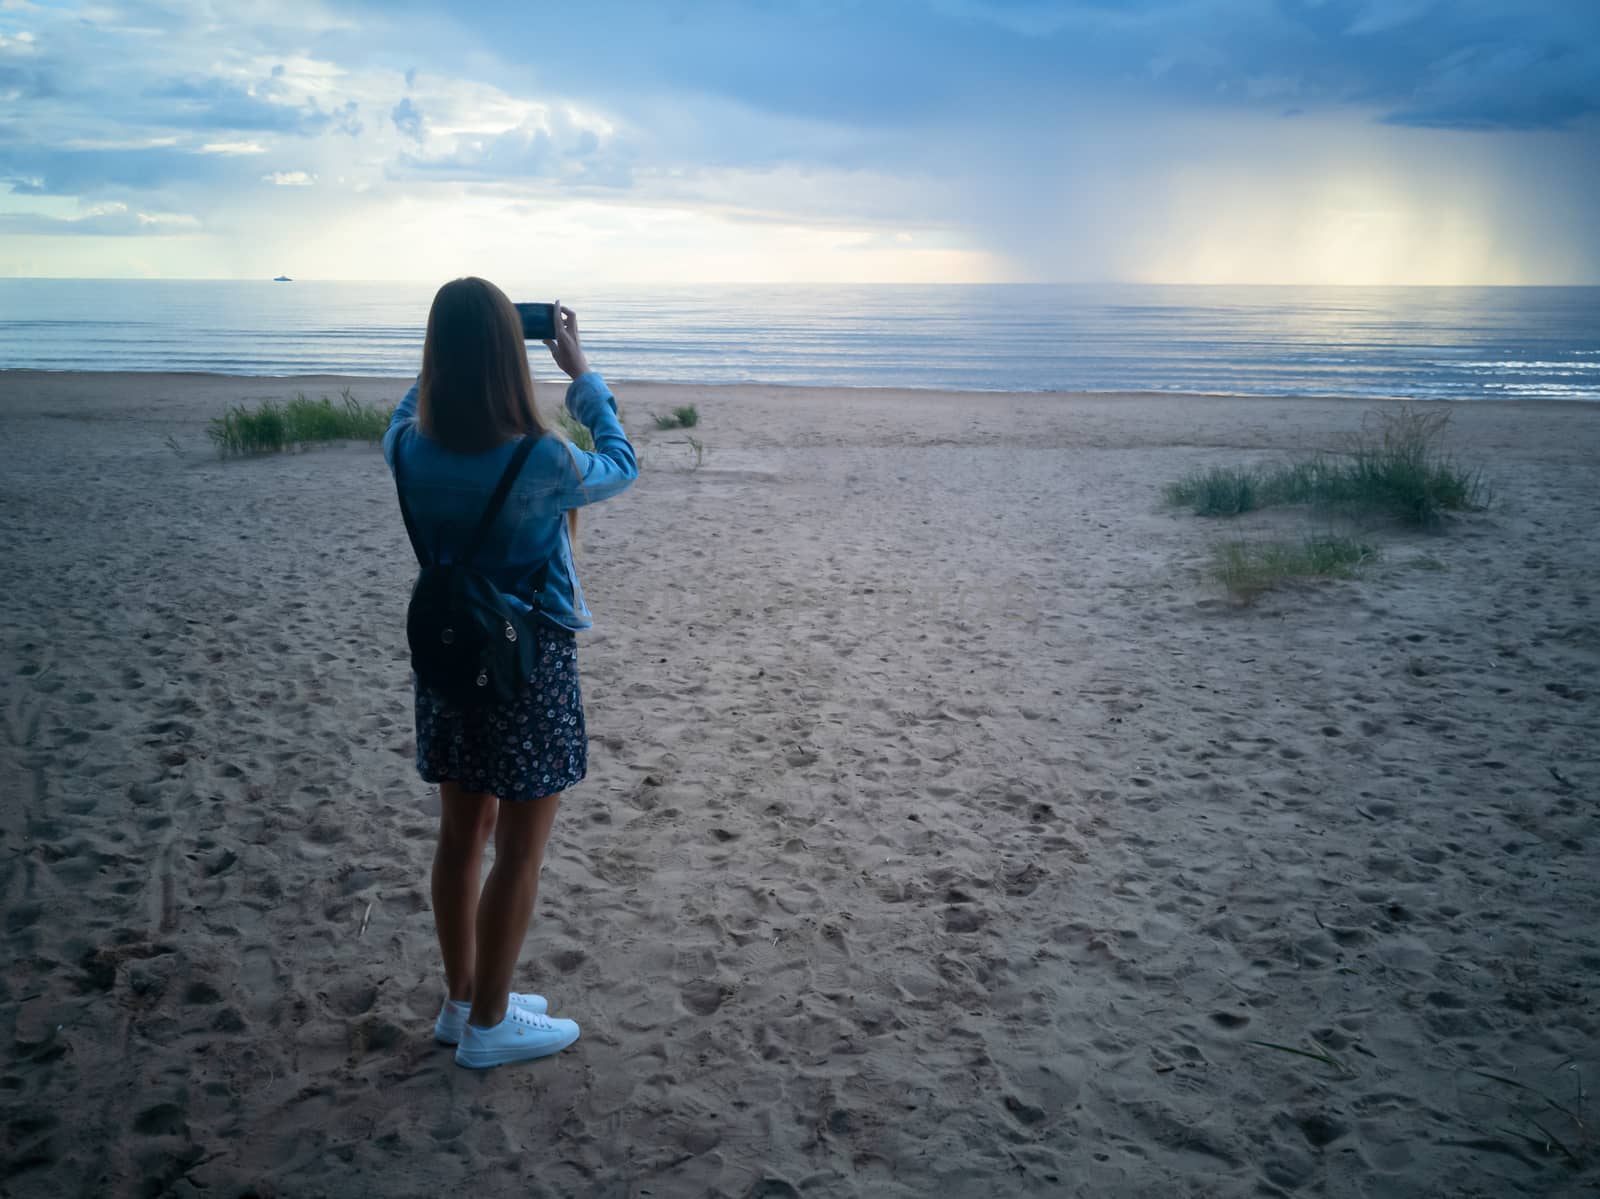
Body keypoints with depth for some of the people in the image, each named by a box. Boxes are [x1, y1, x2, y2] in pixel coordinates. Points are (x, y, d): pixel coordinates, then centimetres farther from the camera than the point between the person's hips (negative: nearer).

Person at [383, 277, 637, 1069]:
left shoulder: (409, 449, -10)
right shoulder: (543, 461, -23)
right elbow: (620, 466, 0)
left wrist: (450, 348, 12)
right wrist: (580, 372, 7)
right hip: (531, 662, -6)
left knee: (462, 834, 18)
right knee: (519, 853, 8)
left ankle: (462, 1000, 33)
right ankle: (487, 1025, 20)